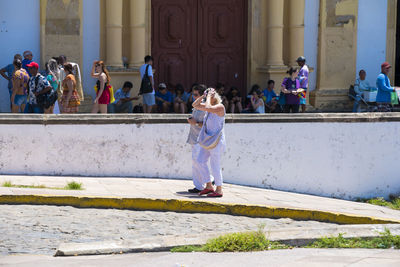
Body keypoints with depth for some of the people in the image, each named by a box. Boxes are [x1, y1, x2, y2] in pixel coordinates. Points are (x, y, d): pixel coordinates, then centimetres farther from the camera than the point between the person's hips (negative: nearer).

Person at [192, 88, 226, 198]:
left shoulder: (220, 107, -14)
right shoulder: (210, 106, 11)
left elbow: (207, 107, -31)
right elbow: (195, 105, 17)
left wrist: (209, 96, -16)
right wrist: (203, 96, 4)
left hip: (216, 140, -9)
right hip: (208, 139, 9)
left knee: (215, 165, -6)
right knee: (200, 161, 8)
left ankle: (219, 190, 3)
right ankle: (209, 186, 15)